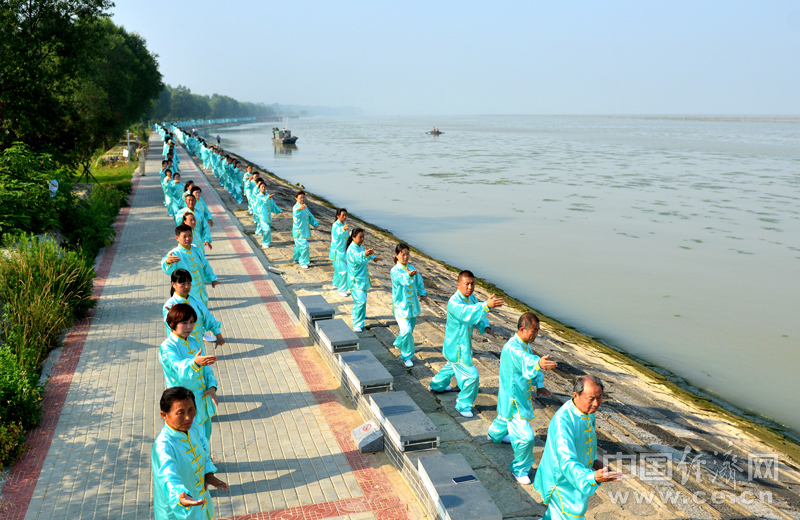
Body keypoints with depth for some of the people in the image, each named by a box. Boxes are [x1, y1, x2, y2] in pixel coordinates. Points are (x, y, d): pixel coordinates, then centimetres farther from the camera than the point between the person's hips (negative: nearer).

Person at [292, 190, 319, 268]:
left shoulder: (305, 206, 8)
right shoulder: (296, 207, -19)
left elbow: (310, 215, 19)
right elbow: (295, 214, -42)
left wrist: (315, 223, 9)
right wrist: (299, 209, -63)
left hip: (305, 229, 8)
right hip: (299, 230, -8)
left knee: (299, 245, 22)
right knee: (304, 245, -13)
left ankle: (296, 258, 39)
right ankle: (303, 262, -2)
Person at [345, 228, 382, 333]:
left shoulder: (361, 246, 5)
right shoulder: (352, 249, -25)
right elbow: (358, 258, -45)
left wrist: (373, 257, 38)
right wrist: (365, 254, -63)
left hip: (363, 278, 10)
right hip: (356, 280, -10)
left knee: (362, 299, 26)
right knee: (361, 301, -16)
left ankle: (356, 315, 50)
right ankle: (357, 325, -10)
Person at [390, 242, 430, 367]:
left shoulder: (411, 268, 5)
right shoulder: (395, 270, -15)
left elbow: (419, 282, 16)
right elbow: (402, 280, -35)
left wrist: (423, 294, 5)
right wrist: (409, 275, -56)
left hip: (413, 304, 6)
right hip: (400, 305, -6)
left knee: (410, 329, 18)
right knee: (406, 331, -14)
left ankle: (399, 343, 47)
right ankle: (406, 356, 1)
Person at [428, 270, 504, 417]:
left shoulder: (472, 298, -2)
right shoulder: (454, 302, -32)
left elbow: (478, 316, 6)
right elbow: (467, 313, -51)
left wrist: (485, 327, -16)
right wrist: (487, 305, -65)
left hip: (465, 343, 10)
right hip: (456, 347, -10)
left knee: (452, 365, 33)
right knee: (471, 375, -5)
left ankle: (436, 385, 59)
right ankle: (463, 405, 16)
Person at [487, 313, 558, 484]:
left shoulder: (525, 345, 1)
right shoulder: (512, 348, -33)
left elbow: (530, 360, 11)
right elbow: (526, 361, -54)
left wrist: (539, 386, -4)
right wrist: (539, 364, -76)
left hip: (522, 395, 10)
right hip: (513, 399, -10)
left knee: (506, 418, 37)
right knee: (525, 436, -10)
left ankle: (495, 435, 69)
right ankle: (520, 469, 13)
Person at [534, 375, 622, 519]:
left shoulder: (588, 411, -8)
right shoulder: (563, 421, -37)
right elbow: (567, 462, -44)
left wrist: (594, 460, 8)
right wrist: (593, 476, -58)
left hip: (577, 477, 9)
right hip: (561, 480, -8)